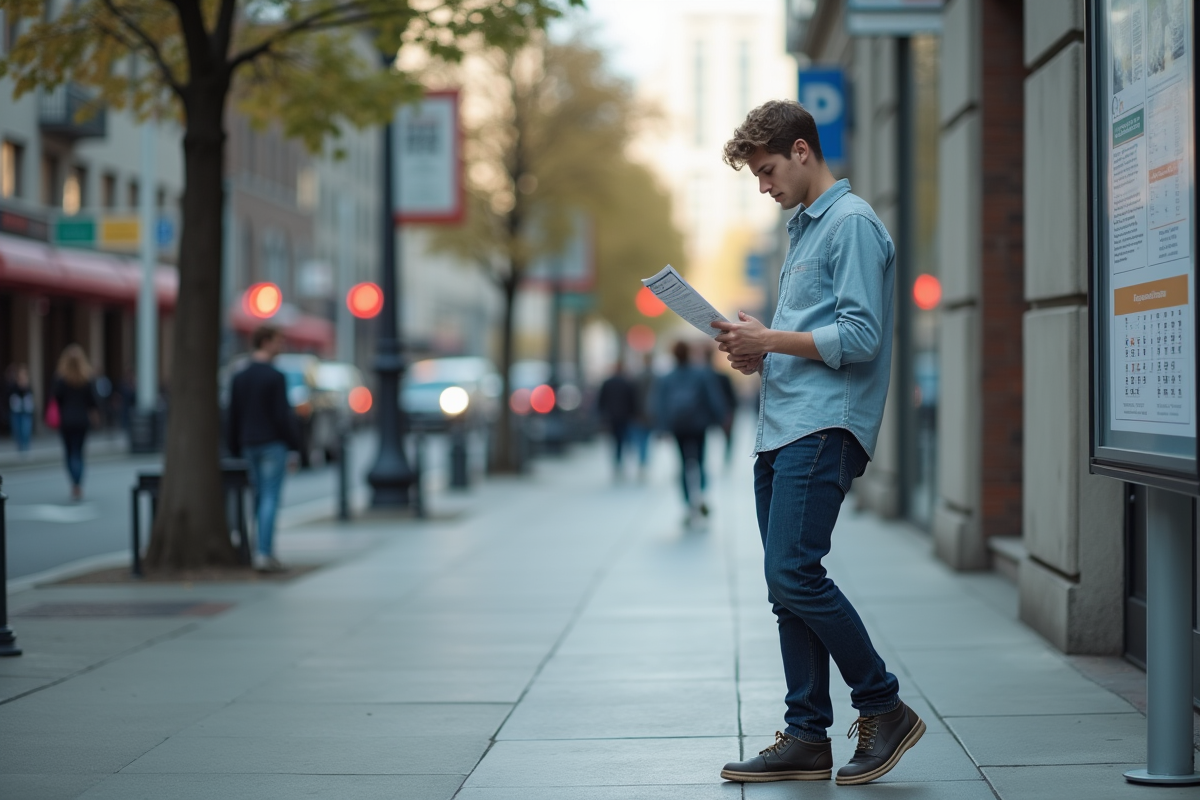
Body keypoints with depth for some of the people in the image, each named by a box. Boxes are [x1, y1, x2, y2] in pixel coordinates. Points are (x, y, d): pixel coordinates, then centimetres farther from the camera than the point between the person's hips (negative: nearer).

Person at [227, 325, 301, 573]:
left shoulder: (239, 378, 8)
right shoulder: (275, 377, -13)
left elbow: (233, 416, 10)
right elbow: (283, 416, -15)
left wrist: (235, 449, 15)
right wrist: (294, 443, -5)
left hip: (250, 445, 7)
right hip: (274, 444, -7)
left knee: (260, 498, 14)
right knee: (270, 499, -7)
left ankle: (265, 552, 14)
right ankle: (264, 555, -11)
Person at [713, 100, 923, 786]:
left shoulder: (853, 223, -7)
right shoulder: (804, 228, 24)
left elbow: (859, 338, -16)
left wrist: (771, 339, -11)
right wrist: (760, 351, 11)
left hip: (824, 428, -10)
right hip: (782, 428, 10)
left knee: (794, 573, -17)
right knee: (788, 587, 6)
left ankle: (885, 708, -4)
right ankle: (807, 737, 9)